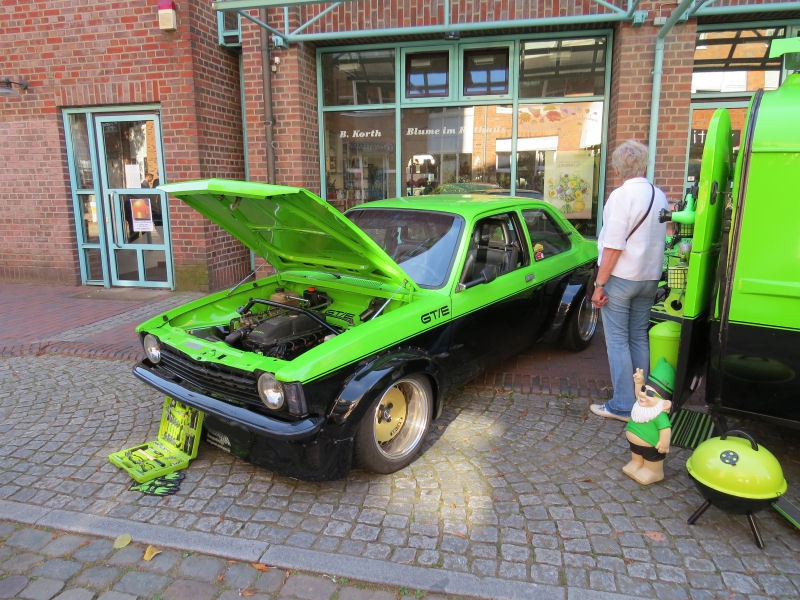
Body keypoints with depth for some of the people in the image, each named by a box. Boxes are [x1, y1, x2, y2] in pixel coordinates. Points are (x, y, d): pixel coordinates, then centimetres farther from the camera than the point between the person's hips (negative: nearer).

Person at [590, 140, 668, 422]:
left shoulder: (622, 195, -15)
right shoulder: (660, 196, 8)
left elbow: (613, 246, -19)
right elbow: (660, 241, 17)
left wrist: (599, 284, -15)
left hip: (620, 278, -7)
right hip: (649, 278, 7)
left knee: (618, 341, 0)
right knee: (639, 338, 15)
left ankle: (623, 405, 5)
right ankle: (642, 400, 23)